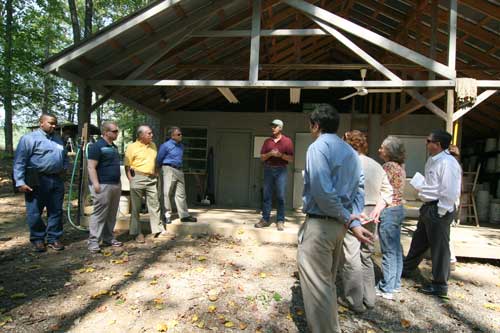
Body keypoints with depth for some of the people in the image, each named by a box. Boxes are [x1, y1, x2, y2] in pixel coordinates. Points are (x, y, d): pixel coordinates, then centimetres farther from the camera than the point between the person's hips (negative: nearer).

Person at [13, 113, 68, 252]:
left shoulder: (58, 139, 15)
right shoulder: (29, 138, -5)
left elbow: (65, 157, 27)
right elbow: (20, 161, -10)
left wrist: (65, 168, 7)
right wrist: (20, 182, -17)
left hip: (57, 180, 6)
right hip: (37, 181, -5)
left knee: (56, 211, 9)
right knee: (34, 212, 5)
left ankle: (53, 238, 20)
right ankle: (37, 238, 20)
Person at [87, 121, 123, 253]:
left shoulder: (114, 147, 17)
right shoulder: (97, 146, -8)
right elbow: (91, 167, -14)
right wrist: (96, 184, -20)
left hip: (116, 185, 8)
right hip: (103, 185, -8)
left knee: (111, 214, 12)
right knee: (99, 214, -5)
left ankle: (108, 238, 22)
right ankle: (93, 241, 2)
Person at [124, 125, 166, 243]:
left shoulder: (153, 145, 12)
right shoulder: (132, 147, -5)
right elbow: (127, 166, -5)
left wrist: (156, 174, 14)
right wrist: (131, 180, -12)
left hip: (151, 179, 5)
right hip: (138, 178, -5)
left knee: (154, 204, 6)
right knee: (136, 206, 4)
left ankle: (158, 229, 14)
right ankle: (137, 233, 13)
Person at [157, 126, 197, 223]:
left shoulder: (181, 146, 12)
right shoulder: (165, 145, -8)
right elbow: (159, 159, 1)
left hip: (179, 170, 6)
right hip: (169, 169, -6)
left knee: (181, 194, 7)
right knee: (167, 193, -1)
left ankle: (184, 215, 11)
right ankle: (167, 215, 8)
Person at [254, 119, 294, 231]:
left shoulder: (287, 141, 2)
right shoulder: (267, 141, 11)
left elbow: (291, 159, 0)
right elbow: (262, 157, 8)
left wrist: (280, 155, -16)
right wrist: (270, 154, -10)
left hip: (281, 171, -3)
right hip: (268, 170, 3)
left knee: (280, 196, -2)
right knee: (266, 195, 4)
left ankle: (280, 221, 4)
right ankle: (265, 219, 10)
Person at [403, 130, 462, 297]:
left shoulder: (447, 163, -20)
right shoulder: (432, 160, 10)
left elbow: (451, 192, -23)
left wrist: (440, 212, -19)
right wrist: (420, 187, 7)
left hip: (438, 210, -10)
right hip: (428, 207, 10)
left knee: (439, 247, 3)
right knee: (419, 241, 22)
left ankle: (440, 285, 18)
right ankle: (406, 268, 39)